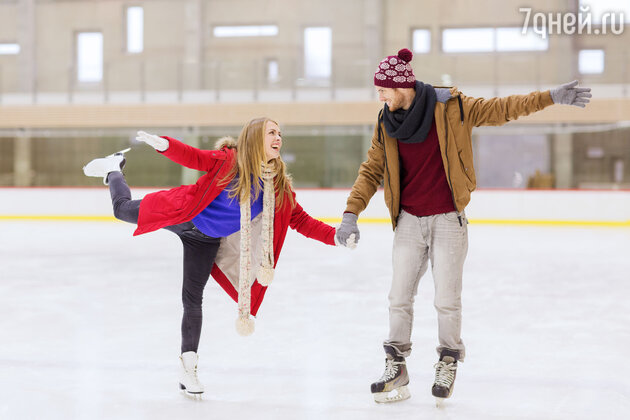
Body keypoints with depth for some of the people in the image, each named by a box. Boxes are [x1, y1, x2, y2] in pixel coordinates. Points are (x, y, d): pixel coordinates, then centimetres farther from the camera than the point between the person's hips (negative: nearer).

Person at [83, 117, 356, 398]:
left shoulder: (279, 187, -12)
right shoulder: (229, 161, -22)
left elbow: (301, 220, -8)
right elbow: (193, 158, -19)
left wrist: (335, 236, -19)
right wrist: (164, 144, -38)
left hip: (208, 243, 2)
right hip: (183, 216, -2)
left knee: (193, 299, 1)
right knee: (123, 209, 12)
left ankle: (188, 368, 13)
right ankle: (114, 168, 45)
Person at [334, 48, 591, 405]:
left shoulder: (450, 108, -10)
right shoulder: (386, 124, 1)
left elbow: (501, 109, -6)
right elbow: (371, 171, 4)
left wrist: (552, 97, -13)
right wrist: (352, 213, -6)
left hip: (448, 221, -3)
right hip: (409, 221, 3)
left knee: (447, 300, 0)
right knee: (400, 298, 5)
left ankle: (448, 363, 22)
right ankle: (396, 368, 18)